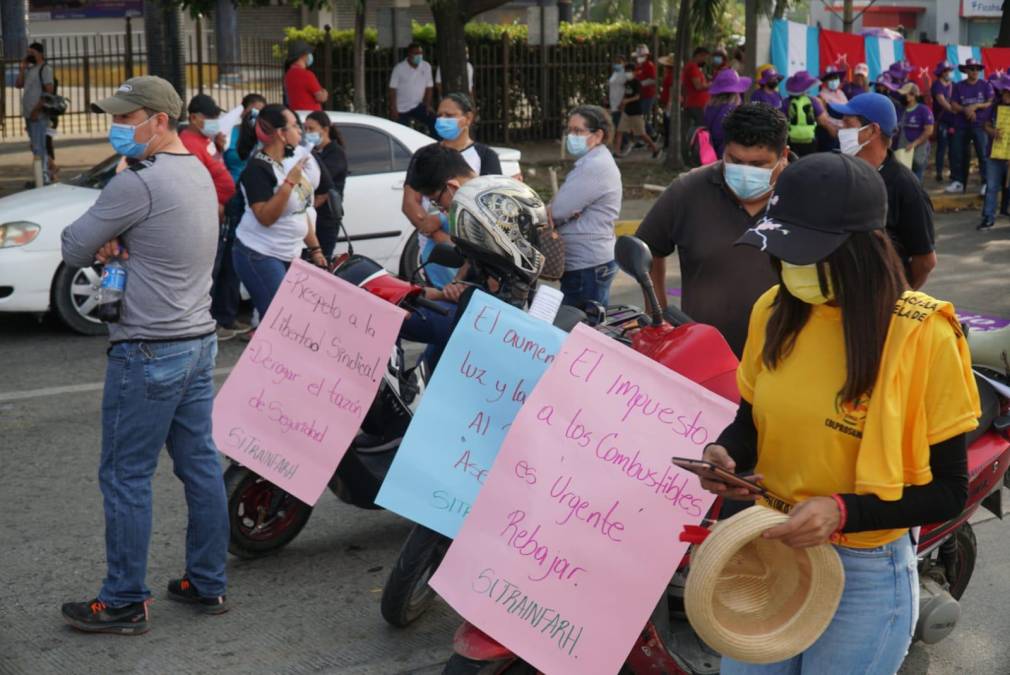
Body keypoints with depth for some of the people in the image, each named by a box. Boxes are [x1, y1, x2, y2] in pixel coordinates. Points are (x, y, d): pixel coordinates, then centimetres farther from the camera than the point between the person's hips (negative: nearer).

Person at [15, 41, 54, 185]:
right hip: (29, 114, 9)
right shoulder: (30, 69, 18)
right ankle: (41, 177, 18)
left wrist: (37, 109, -19)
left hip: (38, 115, -9)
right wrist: (21, 69, 6)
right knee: (35, 147, 12)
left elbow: (49, 90, -16)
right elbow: (18, 84, 19)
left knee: (40, 147, -11)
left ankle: (44, 178, -12)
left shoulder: (45, 68, -7)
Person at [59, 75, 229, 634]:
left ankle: (123, 602, 7)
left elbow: (73, 248, -12)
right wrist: (113, 240, -3)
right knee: (201, 465, 12)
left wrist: (99, 243, 7)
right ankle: (208, 583, 20)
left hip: (148, 352, -9)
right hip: (199, 339, 9)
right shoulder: (198, 173, 12)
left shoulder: (139, 183, -18)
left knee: (126, 477, 0)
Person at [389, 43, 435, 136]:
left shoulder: (426, 66, -3)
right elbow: (392, 89, -11)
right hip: (401, 108, -3)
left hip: (417, 106, 3)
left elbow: (428, 87, 4)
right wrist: (393, 109, -16)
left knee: (434, 123, -15)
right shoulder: (399, 68, -13)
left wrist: (428, 105, -4)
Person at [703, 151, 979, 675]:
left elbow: (947, 490, -13)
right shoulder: (774, 312, -2)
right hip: (768, 550, 5)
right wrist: (725, 455, -11)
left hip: (864, 574, -5)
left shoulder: (922, 335, -18)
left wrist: (842, 512, -26)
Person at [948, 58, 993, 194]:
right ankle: (958, 182, 14)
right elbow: (953, 105, 0)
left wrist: (976, 106, -15)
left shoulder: (985, 85, 3)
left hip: (979, 124, -3)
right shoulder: (959, 86, 6)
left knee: (983, 153, -10)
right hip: (961, 125, 3)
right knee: (957, 153, 4)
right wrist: (965, 110, -17)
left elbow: (991, 103, -3)